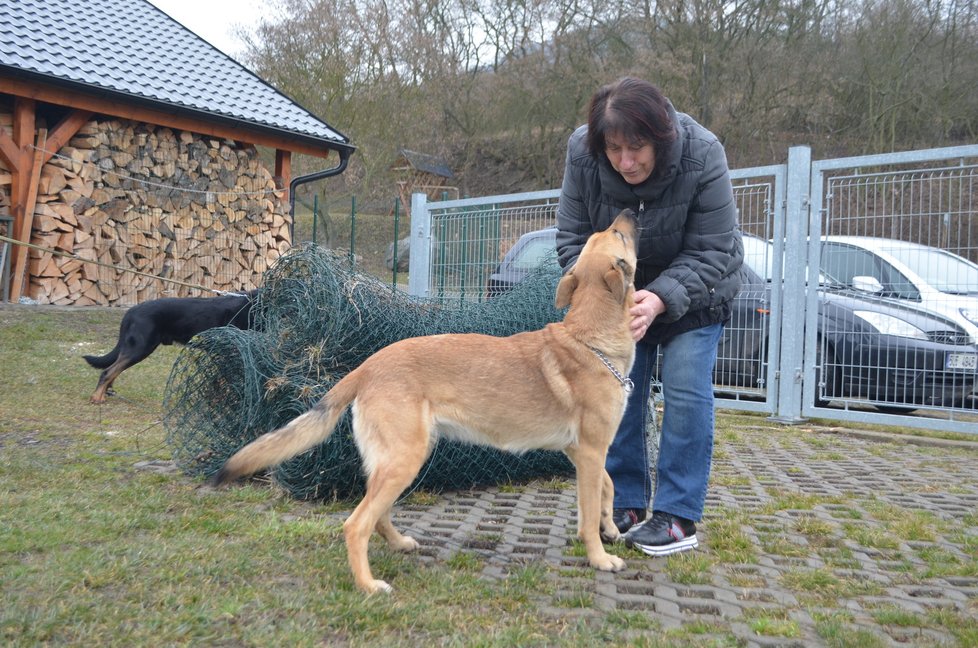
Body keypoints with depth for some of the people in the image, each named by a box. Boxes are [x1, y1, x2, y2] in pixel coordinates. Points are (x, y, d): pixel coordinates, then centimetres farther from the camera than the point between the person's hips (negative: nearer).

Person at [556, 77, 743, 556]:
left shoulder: (702, 156, -29)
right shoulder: (582, 152, -22)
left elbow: (709, 253, -23)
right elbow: (572, 239, -15)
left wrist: (660, 299, -38)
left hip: (693, 291, -3)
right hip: (622, 292, 3)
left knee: (686, 393, -8)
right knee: (618, 393, 2)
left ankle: (679, 516, 1)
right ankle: (625, 506, 15)